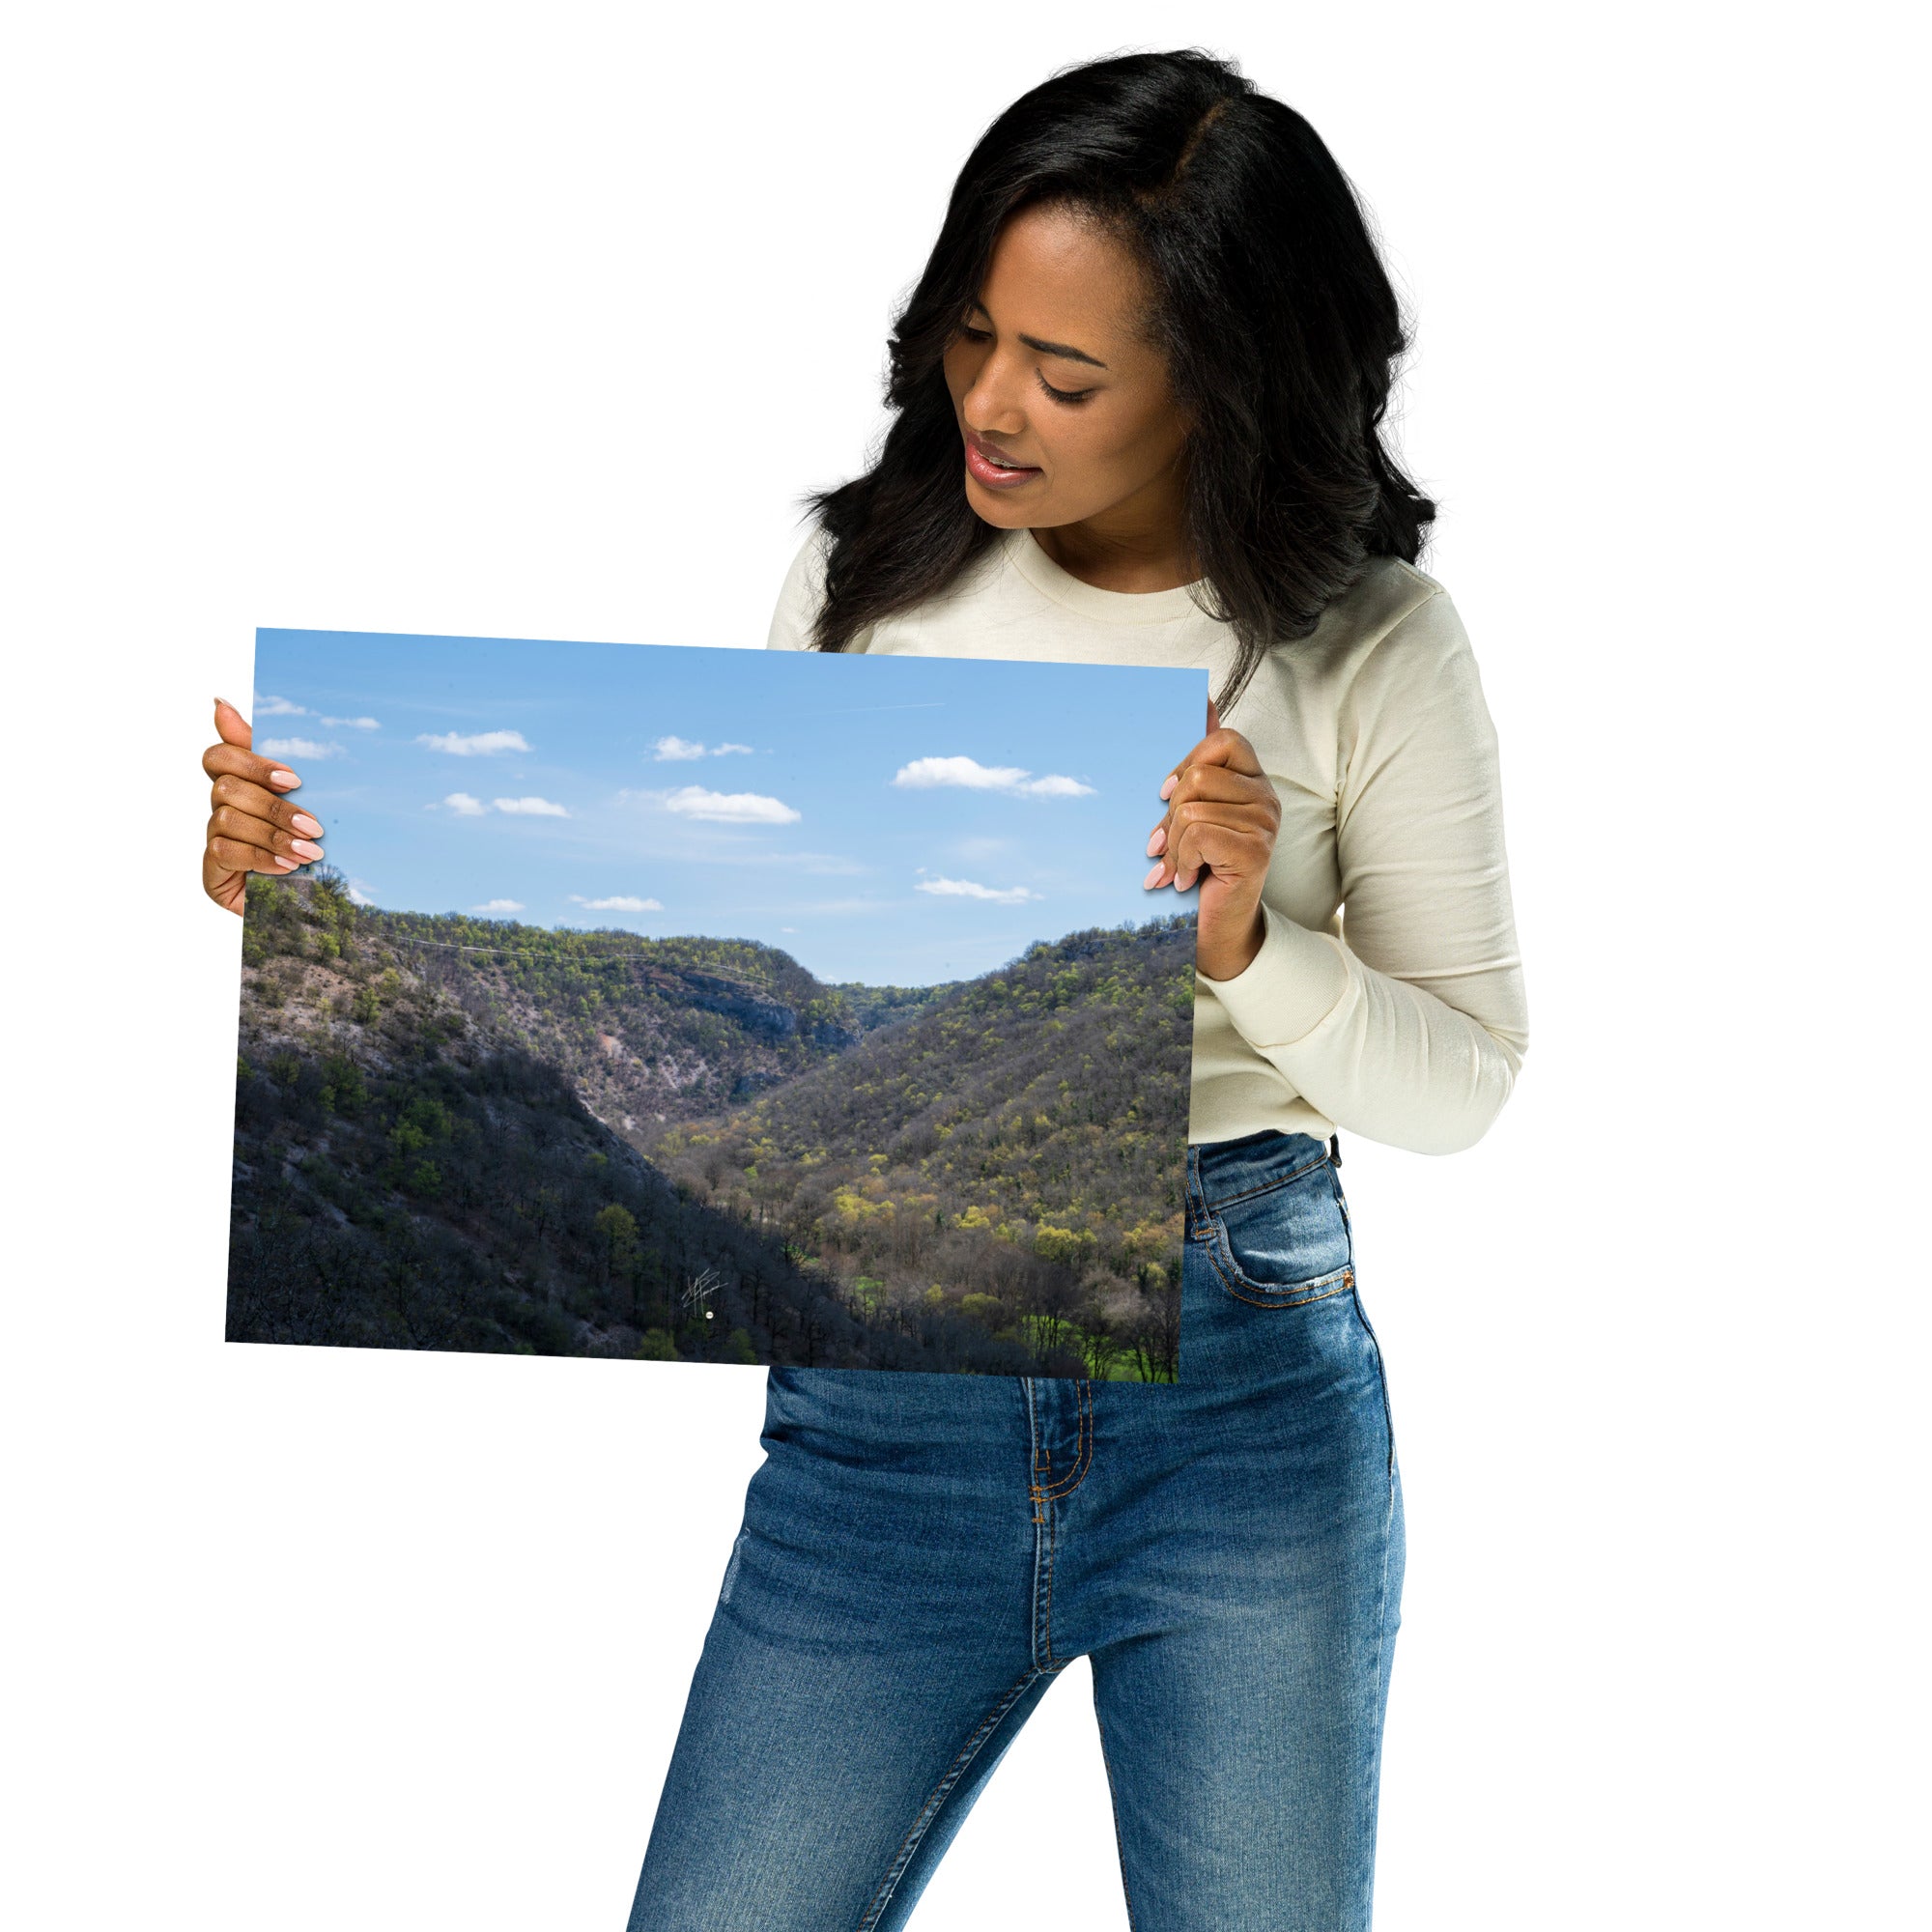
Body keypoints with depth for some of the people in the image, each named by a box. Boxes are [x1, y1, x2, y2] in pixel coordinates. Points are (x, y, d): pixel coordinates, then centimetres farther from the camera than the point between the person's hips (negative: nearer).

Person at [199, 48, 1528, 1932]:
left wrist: (1246, 943, -19)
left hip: (1243, 1377, -1)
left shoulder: (1368, 644, -4)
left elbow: (1461, 1082, 0)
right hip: (883, 1387, 2)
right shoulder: (868, 575, 1)